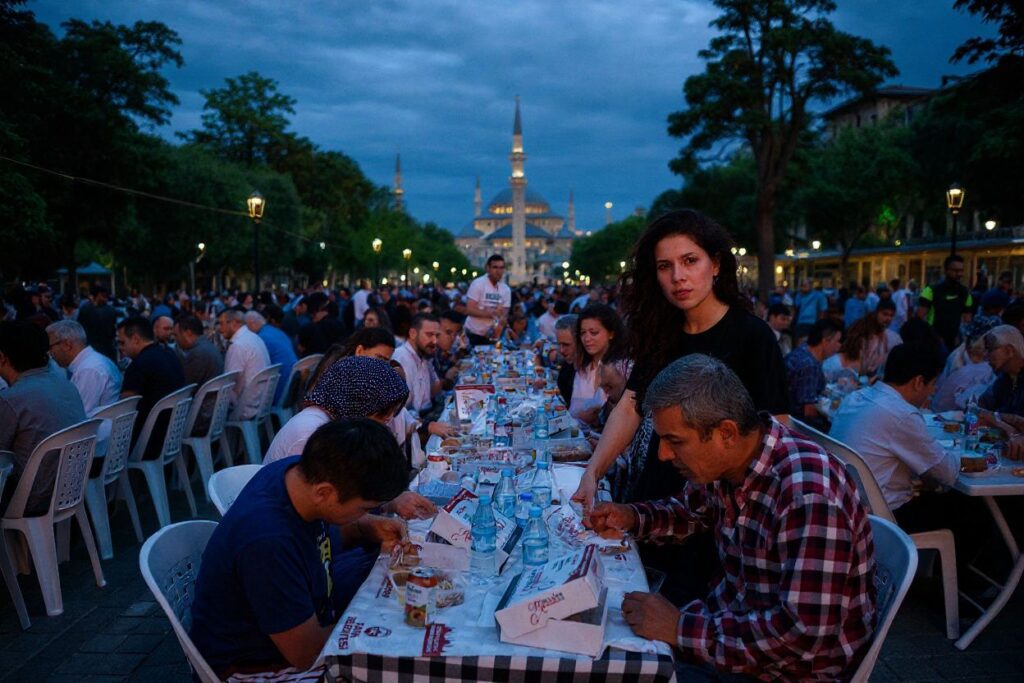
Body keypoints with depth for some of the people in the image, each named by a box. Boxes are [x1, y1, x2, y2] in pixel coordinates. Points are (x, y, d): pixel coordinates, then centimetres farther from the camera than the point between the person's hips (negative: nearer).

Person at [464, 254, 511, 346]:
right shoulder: (478, 284, -12)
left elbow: (504, 314, 4)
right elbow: (469, 310, -17)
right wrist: (491, 313, -27)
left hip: (492, 335, 4)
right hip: (474, 333, -4)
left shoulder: (506, 290, 2)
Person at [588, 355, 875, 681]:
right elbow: (690, 509, 15)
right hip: (728, 620, 7)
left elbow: (805, 633, -32)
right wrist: (634, 517, -3)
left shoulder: (808, 494, -31)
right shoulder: (721, 462, -6)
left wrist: (683, 629, -28)